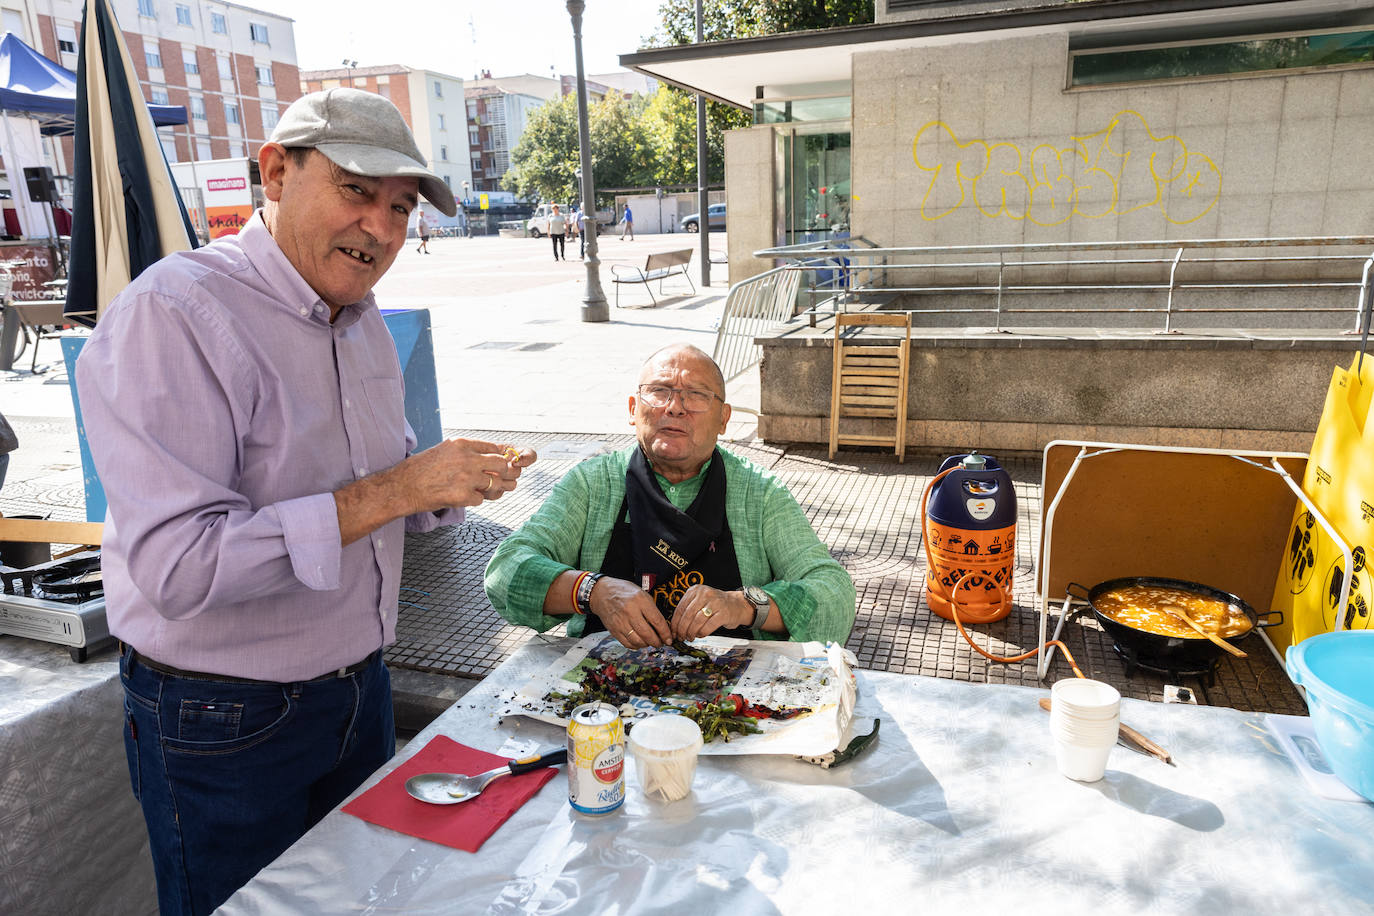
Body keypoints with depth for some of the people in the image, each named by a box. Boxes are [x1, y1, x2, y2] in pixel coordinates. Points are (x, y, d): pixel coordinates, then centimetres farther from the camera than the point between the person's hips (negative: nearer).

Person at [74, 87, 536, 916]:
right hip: (224, 723, -7)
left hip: (358, 686, 8)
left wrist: (451, 483, -8)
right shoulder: (171, 316, -22)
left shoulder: (362, 318, 4)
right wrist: (395, 490, -31)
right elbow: (178, 566, -30)